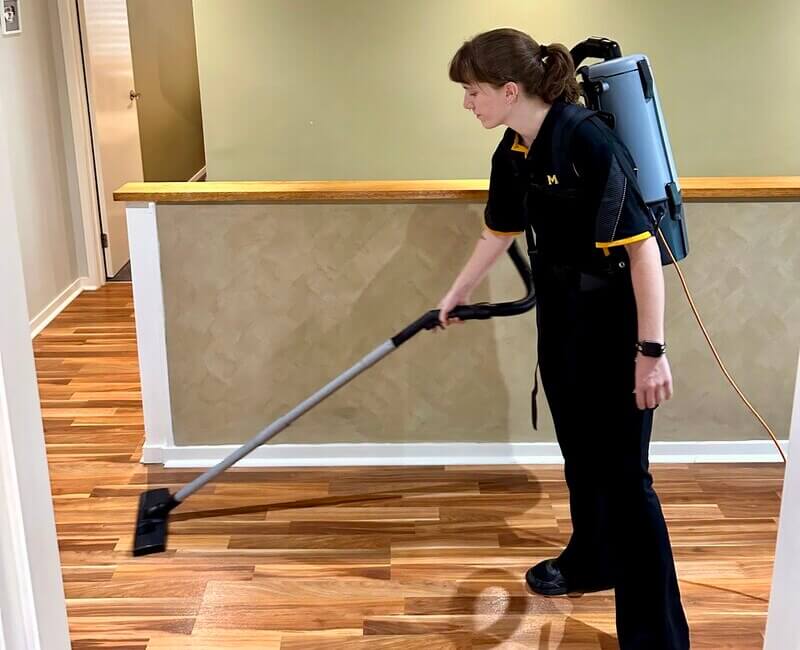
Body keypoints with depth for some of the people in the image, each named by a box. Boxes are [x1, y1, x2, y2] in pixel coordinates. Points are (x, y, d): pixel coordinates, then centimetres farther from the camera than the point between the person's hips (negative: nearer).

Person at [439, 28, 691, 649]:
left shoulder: (589, 142, -25)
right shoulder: (512, 153, 1)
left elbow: (643, 247, -26)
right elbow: (499, 233, 18)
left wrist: (652, 350, -25)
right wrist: (456, 295, 30)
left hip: (614, 323, -8)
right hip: (561, 317, 8)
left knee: (620, 471, -4)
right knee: (579, 451, 22)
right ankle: (590, 560, 44)